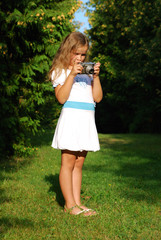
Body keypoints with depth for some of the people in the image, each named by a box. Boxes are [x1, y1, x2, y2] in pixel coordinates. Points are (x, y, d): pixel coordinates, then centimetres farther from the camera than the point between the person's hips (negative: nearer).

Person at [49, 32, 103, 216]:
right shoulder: (60, 71, 3)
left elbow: (97, 98, 11)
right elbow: (61, 98, -10)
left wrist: (96, 76, 0)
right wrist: (71, 75, -15)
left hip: (87, 119, 5)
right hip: (71, 117, -5)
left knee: (78, 163, 8)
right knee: (68, 162, -3)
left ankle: (77, 203, 12)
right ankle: (69, 204, 4)